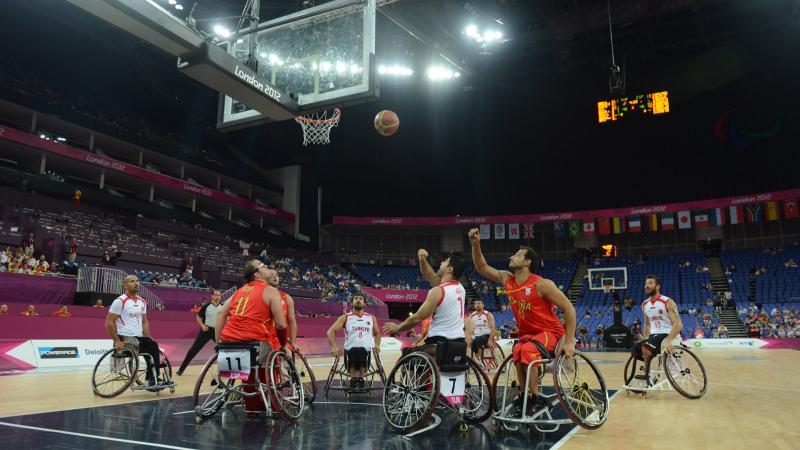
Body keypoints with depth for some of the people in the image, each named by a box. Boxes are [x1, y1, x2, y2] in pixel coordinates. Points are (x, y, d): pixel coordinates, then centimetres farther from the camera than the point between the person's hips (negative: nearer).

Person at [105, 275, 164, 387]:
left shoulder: (142, 302, 11)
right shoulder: (120, 301, -10)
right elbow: (109, 323, -11)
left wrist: (149, 339, 7)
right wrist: (117, 341, -15)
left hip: (139, 337, 7)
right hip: (125, 338, -7)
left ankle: (153, 379, -2)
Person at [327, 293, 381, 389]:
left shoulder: (371, 318, 15)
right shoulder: (345, 317, 8)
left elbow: (377, 333, 29)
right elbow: (331, 331, 3)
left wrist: (377, 345, 8)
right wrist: (334, 346, -13)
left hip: (366, 350, 1)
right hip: (350, 350, -1)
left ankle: (361, 378, -13)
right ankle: (353, 378, -14)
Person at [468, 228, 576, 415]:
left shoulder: (542, 284, -18)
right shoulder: (507, 279, 0)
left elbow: (569, 309, -16)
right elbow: (481, 267, 7)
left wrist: (569, 342, -21)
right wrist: (476, 244, -8)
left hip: (550, 332, -5)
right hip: (526, 333, 5)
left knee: (527, 351, -33)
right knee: (517, 353, -27)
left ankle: (535, 398, -19)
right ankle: (525, 393, -11)